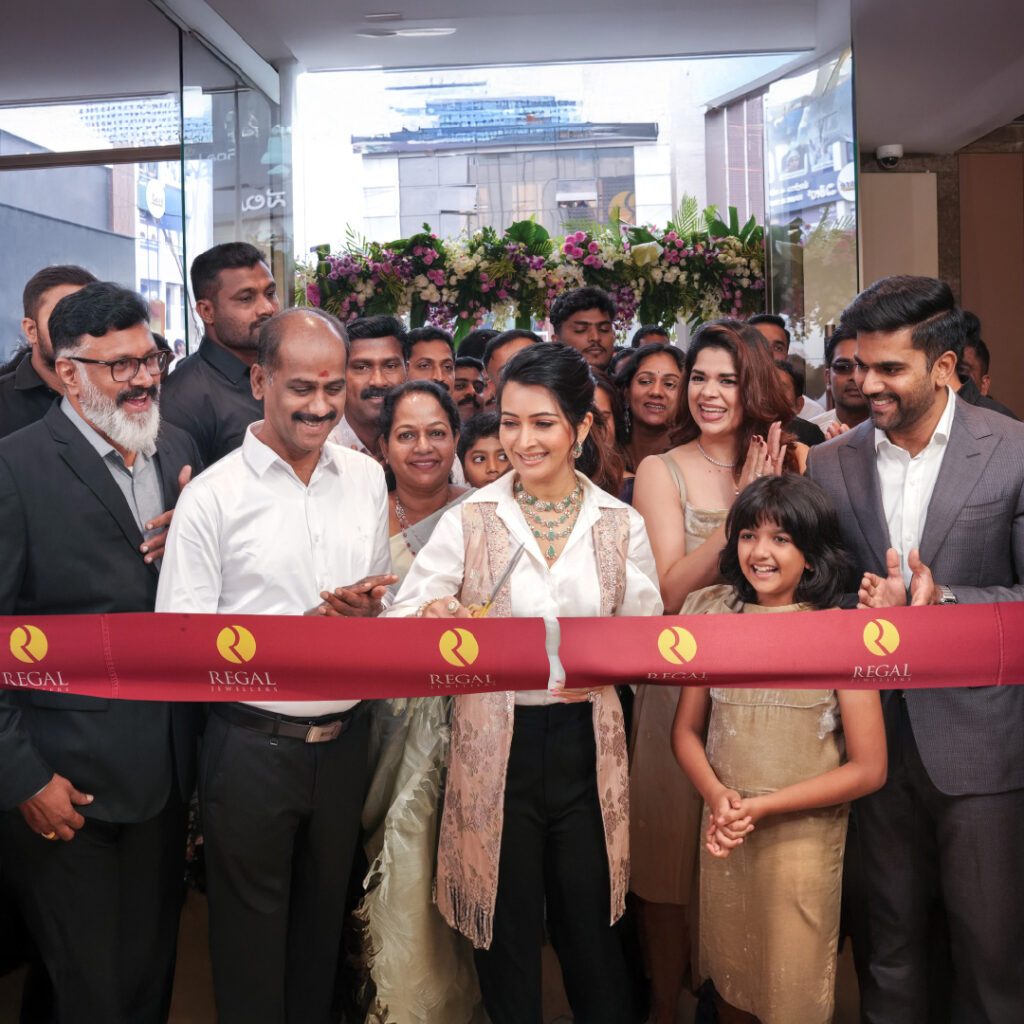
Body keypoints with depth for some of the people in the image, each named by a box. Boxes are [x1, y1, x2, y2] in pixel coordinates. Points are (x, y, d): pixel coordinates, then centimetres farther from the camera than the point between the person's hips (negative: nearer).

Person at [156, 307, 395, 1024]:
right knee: (251, 937, 12)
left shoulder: (367, 479, 3)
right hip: (252, 744, -4)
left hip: (345, 740, 4)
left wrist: (368, 611, -11)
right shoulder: (212, 496, -11)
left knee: (324, 924, 20)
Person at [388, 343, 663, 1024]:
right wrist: (432, 618, -29)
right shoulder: (471, 520, -2)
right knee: (506, 928, 10)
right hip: (494, 744, -1)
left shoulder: (621, 524, 3)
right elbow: (397, 624, -7)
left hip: (586, 743, 1)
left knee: (590, 923, 10)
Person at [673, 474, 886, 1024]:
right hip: (721, 833, 3)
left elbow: (868, 769, -9)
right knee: (726, 978, 18)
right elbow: (685, 730, 7)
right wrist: (717, 795, -12)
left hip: (804, 834, -3)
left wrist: (763, 806, -14)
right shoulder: (716, 618, 1)